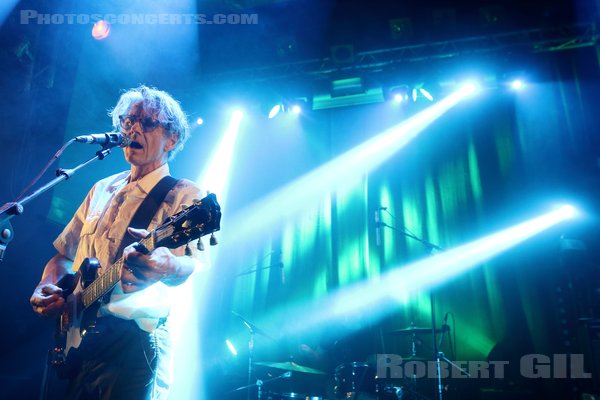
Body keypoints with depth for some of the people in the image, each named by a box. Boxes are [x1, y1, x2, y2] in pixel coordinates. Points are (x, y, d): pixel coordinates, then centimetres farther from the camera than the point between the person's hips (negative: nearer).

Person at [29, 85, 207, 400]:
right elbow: (64, 254, 21)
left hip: (133, 342, -6)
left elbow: (196, 262, -21)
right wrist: (48, 287, 0)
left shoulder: (183, 195, -5)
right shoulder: (102, 190, 15)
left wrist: (169, 266, -44)